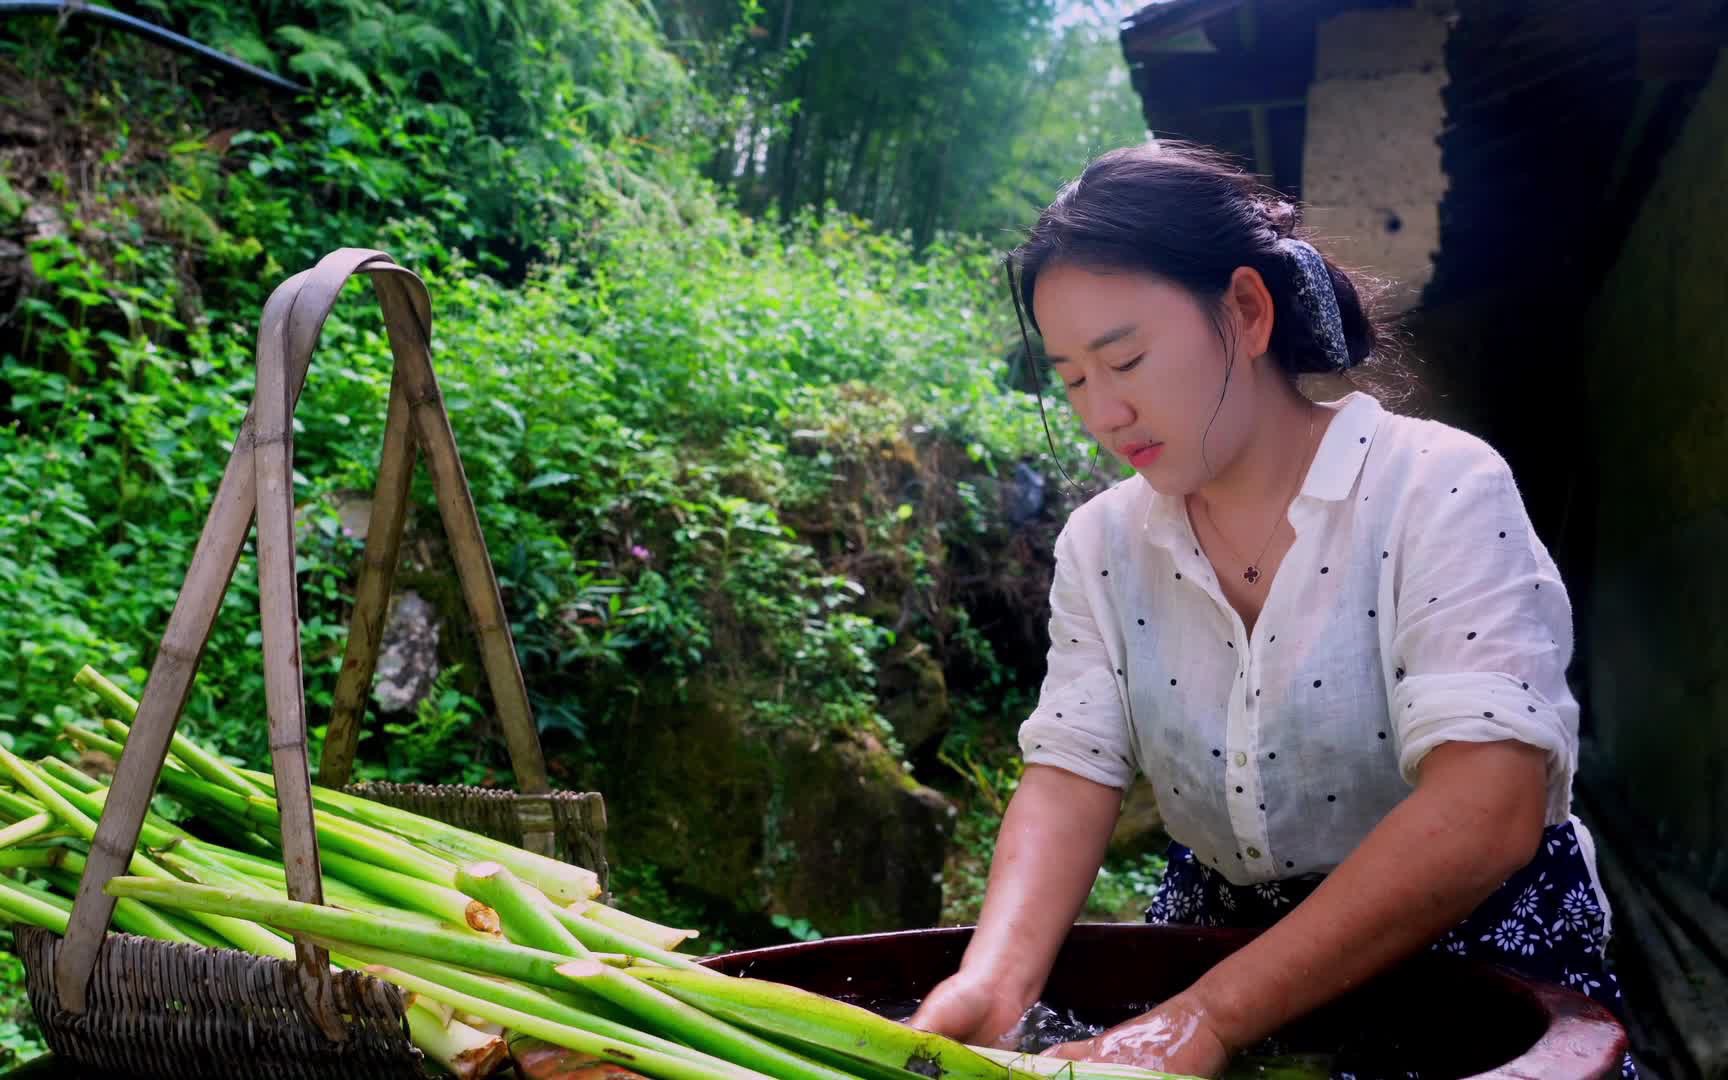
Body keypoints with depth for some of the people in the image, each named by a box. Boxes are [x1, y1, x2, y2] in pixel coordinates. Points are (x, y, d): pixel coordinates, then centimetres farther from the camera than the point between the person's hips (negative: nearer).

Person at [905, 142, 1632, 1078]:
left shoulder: (1442, 491, -15)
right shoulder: (1099, 544, 0)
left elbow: (1487, 808, -25)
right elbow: (1068, 778, -7)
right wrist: (994, 979, -27)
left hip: (1474, 951, -3)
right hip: (1218, 932, 3)